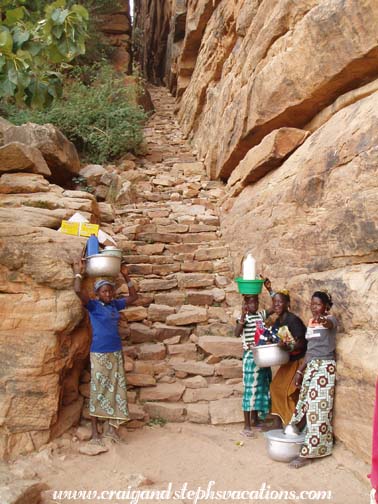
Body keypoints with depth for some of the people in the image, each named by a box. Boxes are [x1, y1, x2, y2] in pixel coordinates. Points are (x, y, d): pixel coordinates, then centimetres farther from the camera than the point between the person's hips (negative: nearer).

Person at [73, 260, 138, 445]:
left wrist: (126, 276, 12)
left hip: (116, 353, 6)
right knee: (98, 390, 1)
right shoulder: (93, 305, -7)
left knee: (115, 389, 8)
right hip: (99, 353, -5)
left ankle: (110, 427, 19)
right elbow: (78, 290, -24)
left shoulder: (115, 304, 8)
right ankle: (95, 430, 12)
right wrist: (78, 272, -10)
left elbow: (133, 296, 18)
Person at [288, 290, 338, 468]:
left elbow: (329, 324, -36)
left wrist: (322, 319, -60)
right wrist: (300, 370, 16)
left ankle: (308, 452, -4)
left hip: (325, 367, -7)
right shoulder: (311, 322, 13)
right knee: (305, 403, 11)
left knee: (317, 407, -7)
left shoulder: (330, 319, -8)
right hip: (311, 366, 7)